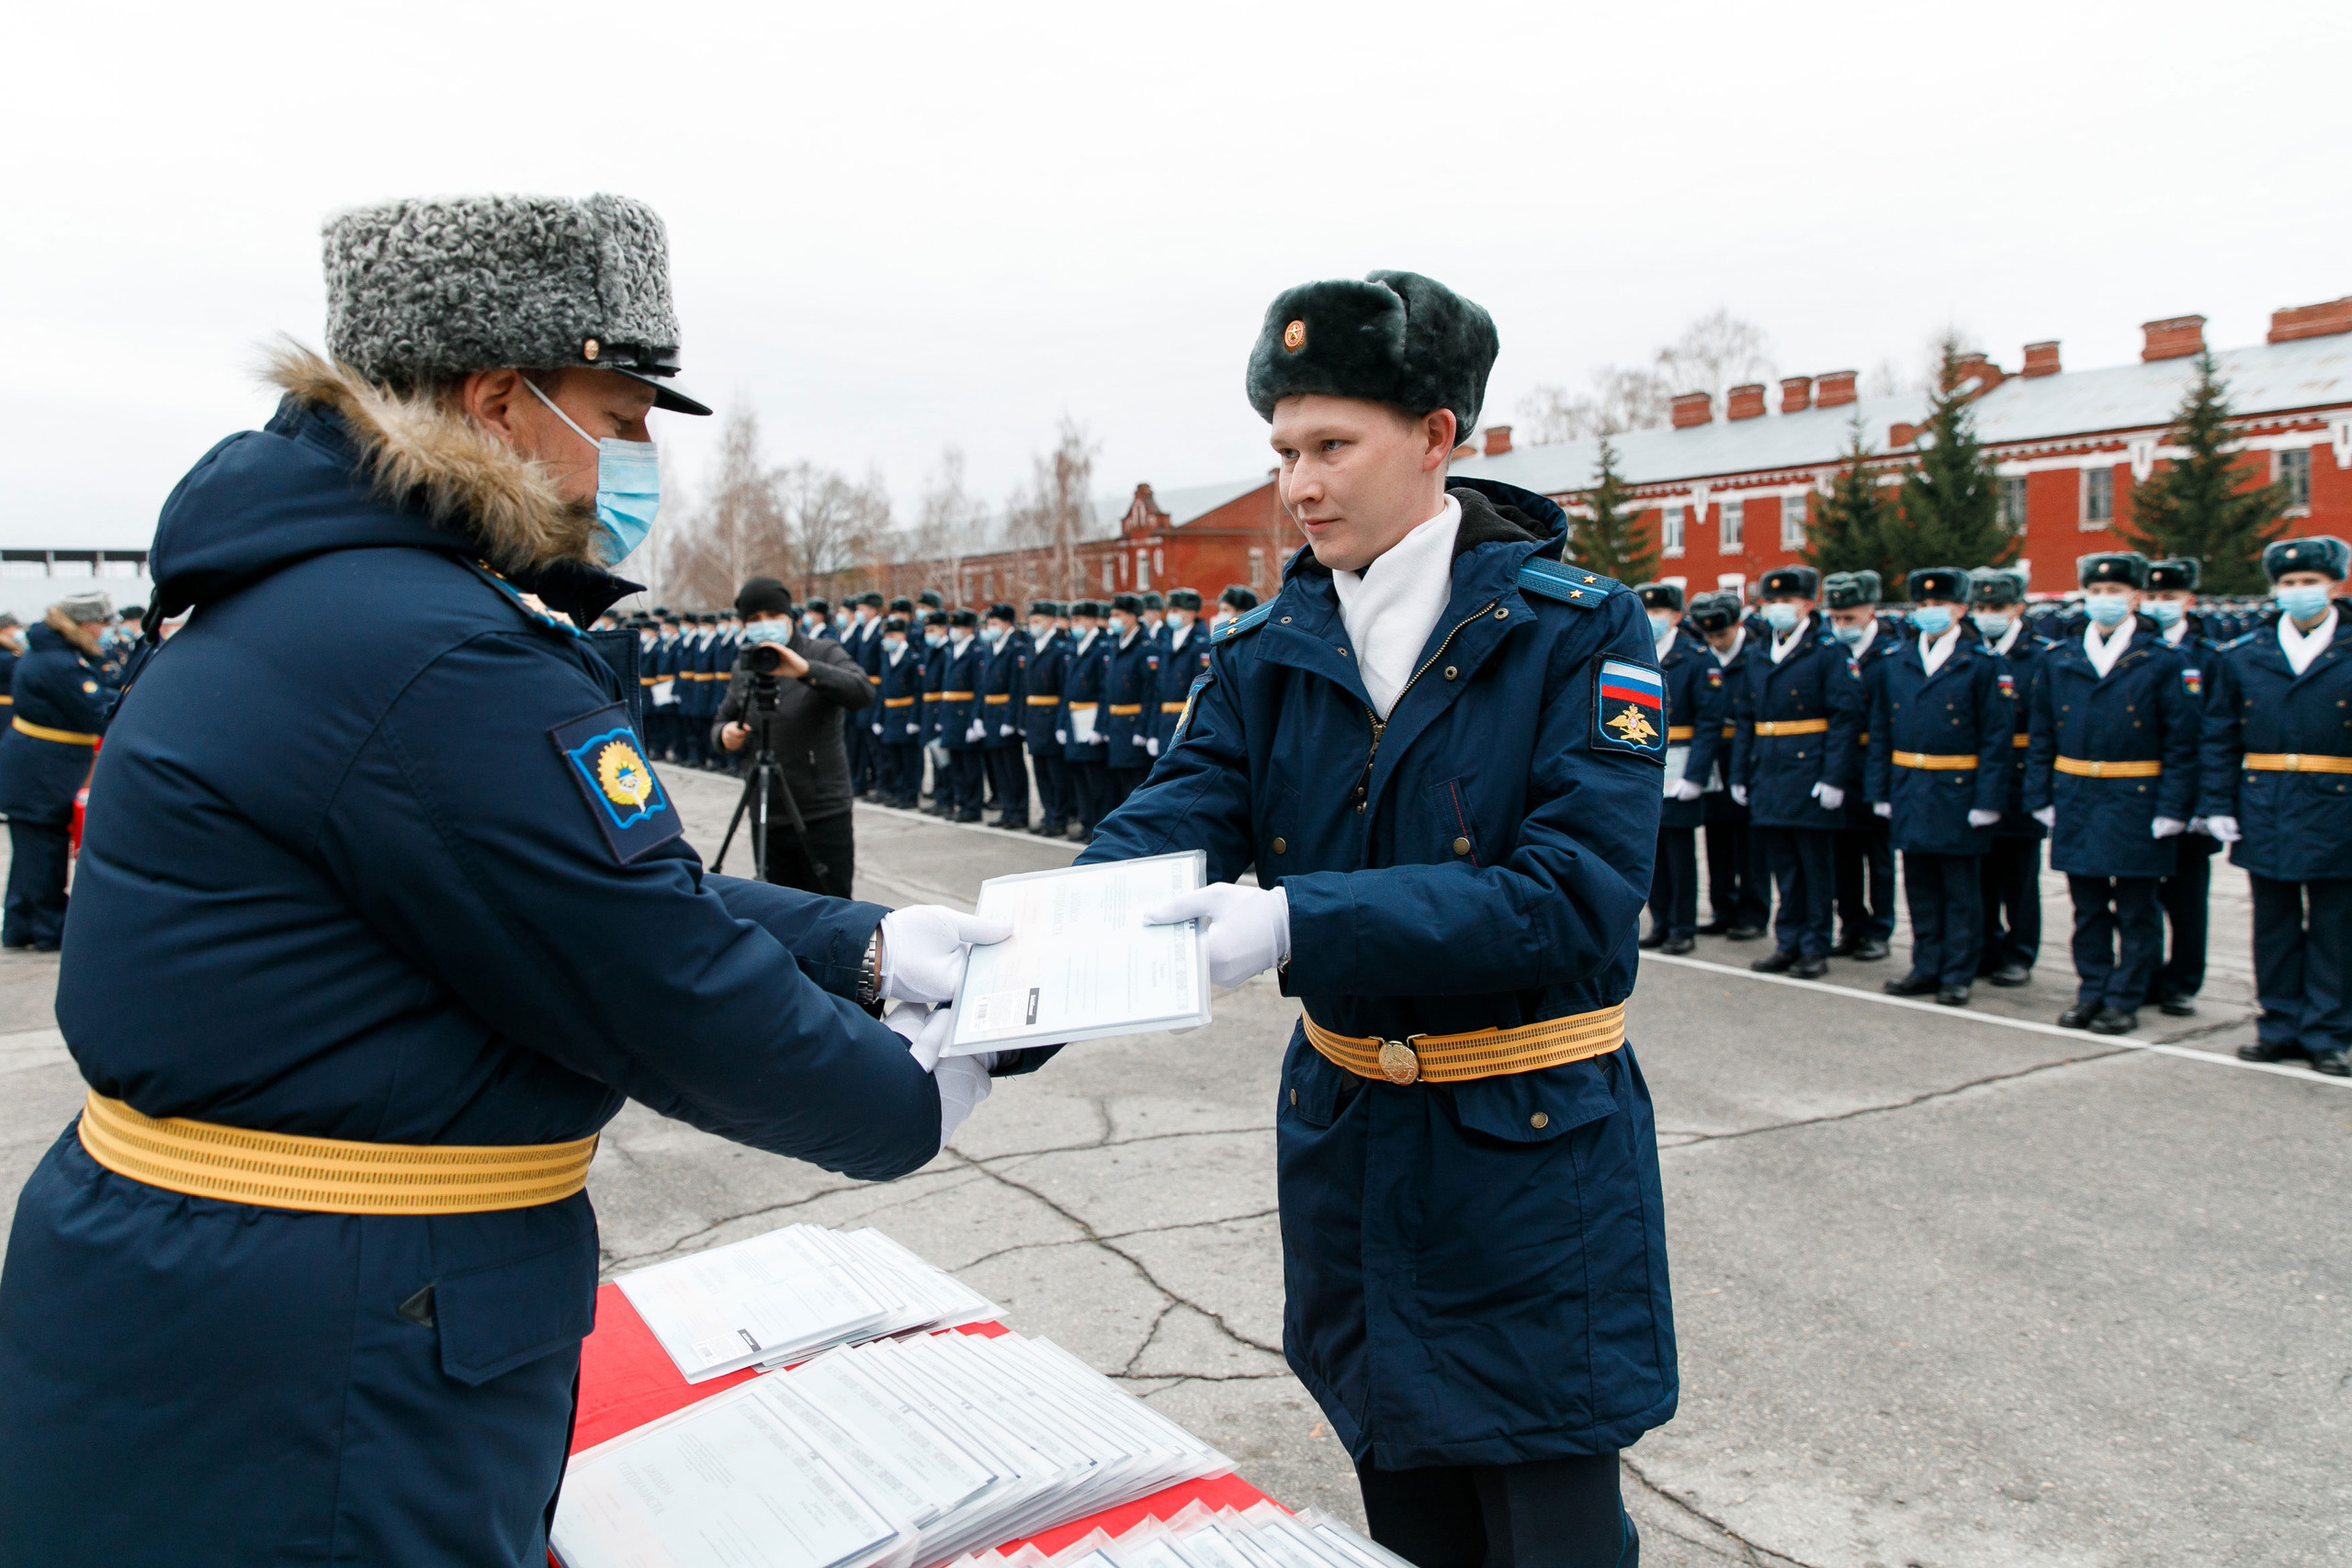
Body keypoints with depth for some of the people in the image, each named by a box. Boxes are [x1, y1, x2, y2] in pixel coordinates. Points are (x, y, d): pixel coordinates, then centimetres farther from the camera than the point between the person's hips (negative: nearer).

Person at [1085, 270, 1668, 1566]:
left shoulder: (1578, 630, -13)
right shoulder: (1270, 652, 1)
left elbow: (1576, 896, -23)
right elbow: (1166, 826, -12)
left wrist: (1303, 921, -33)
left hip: (1530, 1148, -4)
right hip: (1345, 1139, 5)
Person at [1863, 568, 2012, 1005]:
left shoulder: (1982, 664, -5)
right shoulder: (1895, 664, 8)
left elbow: (1997, 737, -7)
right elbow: (1880, 733, 10)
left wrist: (1986, 801, -13)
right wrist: (1880, 790, 5)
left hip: (1957, 792, -4)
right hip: (1910, 794, 4)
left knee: (1960, 890, 5)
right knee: (1920, 887, 12)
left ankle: (1958, 976, 13)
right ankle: (1927, 968, 22)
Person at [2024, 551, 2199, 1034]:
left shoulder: (2160, 661, -2)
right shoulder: (2059, 660, 7)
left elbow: (2180, 742, -4)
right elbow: (2041, 737, 10)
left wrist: (2171, 808, -10)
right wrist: (2041, 797, 3)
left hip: (2135, 802, -3)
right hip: (2077, 800, 3)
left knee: (2135, 909, 6)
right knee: (2087, 907, 11)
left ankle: (2125, 999, 14)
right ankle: (2091, 991, 22)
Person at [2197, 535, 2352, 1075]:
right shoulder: (2243, 655, 7)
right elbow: (2219, 738, 8)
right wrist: (2217, 804, 0)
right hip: (2265, 816, 2)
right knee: (2273, 925, 10)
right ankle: (2280, 1026, 20)